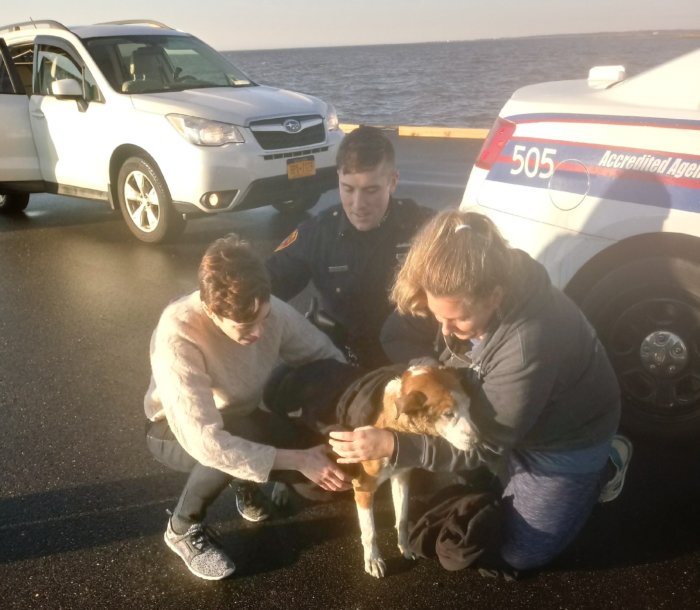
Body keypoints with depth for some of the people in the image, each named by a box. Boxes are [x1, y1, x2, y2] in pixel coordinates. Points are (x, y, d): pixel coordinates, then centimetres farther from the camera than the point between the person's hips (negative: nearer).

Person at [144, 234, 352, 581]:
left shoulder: (270, 310, -24)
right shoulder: (177, 336, -38)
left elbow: (326, 356, -10)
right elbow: (206, 440, -42)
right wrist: (297, 460, -40)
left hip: (244, 416, 5)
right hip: (177, 430, -4)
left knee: (322, 456, -17)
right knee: (227, 450, -38)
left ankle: (249, 483, 14)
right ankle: (184, 529, -7)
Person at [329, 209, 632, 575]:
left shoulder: (528, 344, -44)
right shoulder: (472, 297, -22)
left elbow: (484, 444, -32)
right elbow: (460, 358, 0)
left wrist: (392, 446, -40)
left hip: (565, 440, -6)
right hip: (505, 418, 7)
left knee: (515, 555, 10)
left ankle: (599, 468, 21)